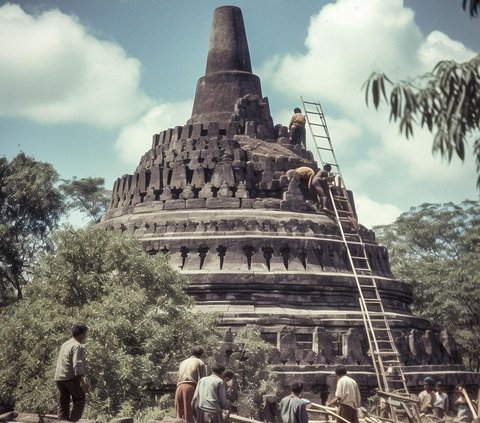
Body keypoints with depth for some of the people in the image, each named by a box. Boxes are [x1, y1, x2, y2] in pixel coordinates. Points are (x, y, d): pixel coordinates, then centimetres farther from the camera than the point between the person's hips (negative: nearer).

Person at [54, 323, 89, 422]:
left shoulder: (65, 344, 20)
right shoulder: (77, 346, -9)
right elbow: (77, 364, -19)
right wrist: (82, 381, -22)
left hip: (58, 377, 8)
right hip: (70, 377, -8)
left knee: (62, 405, 10)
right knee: (80, 399, 5)